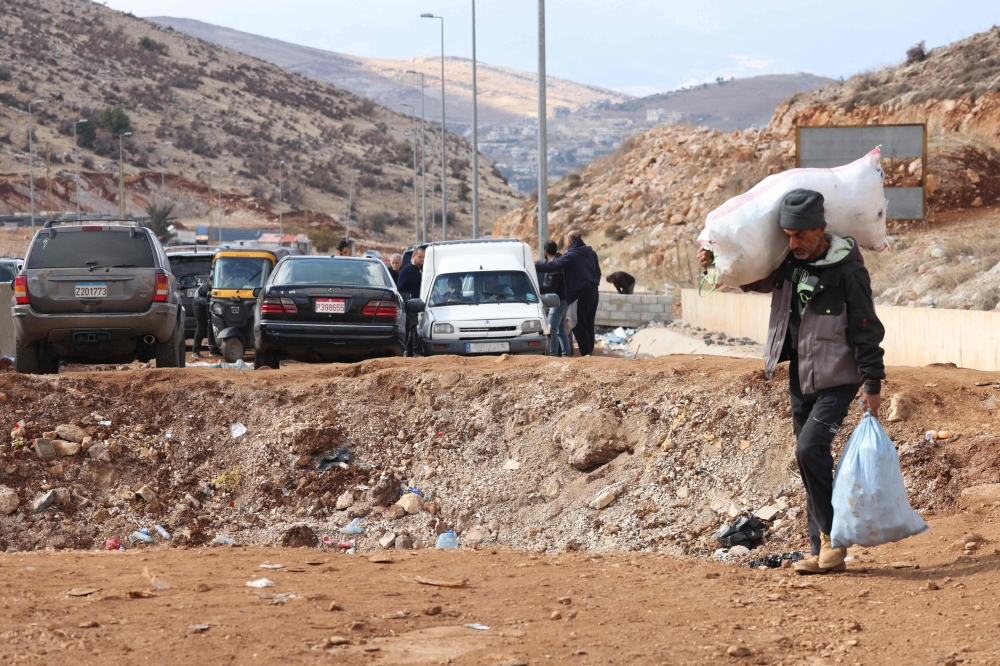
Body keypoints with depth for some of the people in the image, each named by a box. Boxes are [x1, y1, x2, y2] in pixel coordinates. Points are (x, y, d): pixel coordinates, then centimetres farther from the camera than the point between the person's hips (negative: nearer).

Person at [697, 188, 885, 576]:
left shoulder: (847, 270, -15)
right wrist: (715, 264, 6)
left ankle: (834, 534, -5)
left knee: (810, 448, -21)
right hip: (800, 379, 8)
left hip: (837, 379, -8)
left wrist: (873, 384, -14)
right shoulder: (789, 264, 4)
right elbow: (753, 279, 24)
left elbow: (866, 330, -13)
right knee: (810, 456, 9)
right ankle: (823, 552, 15)